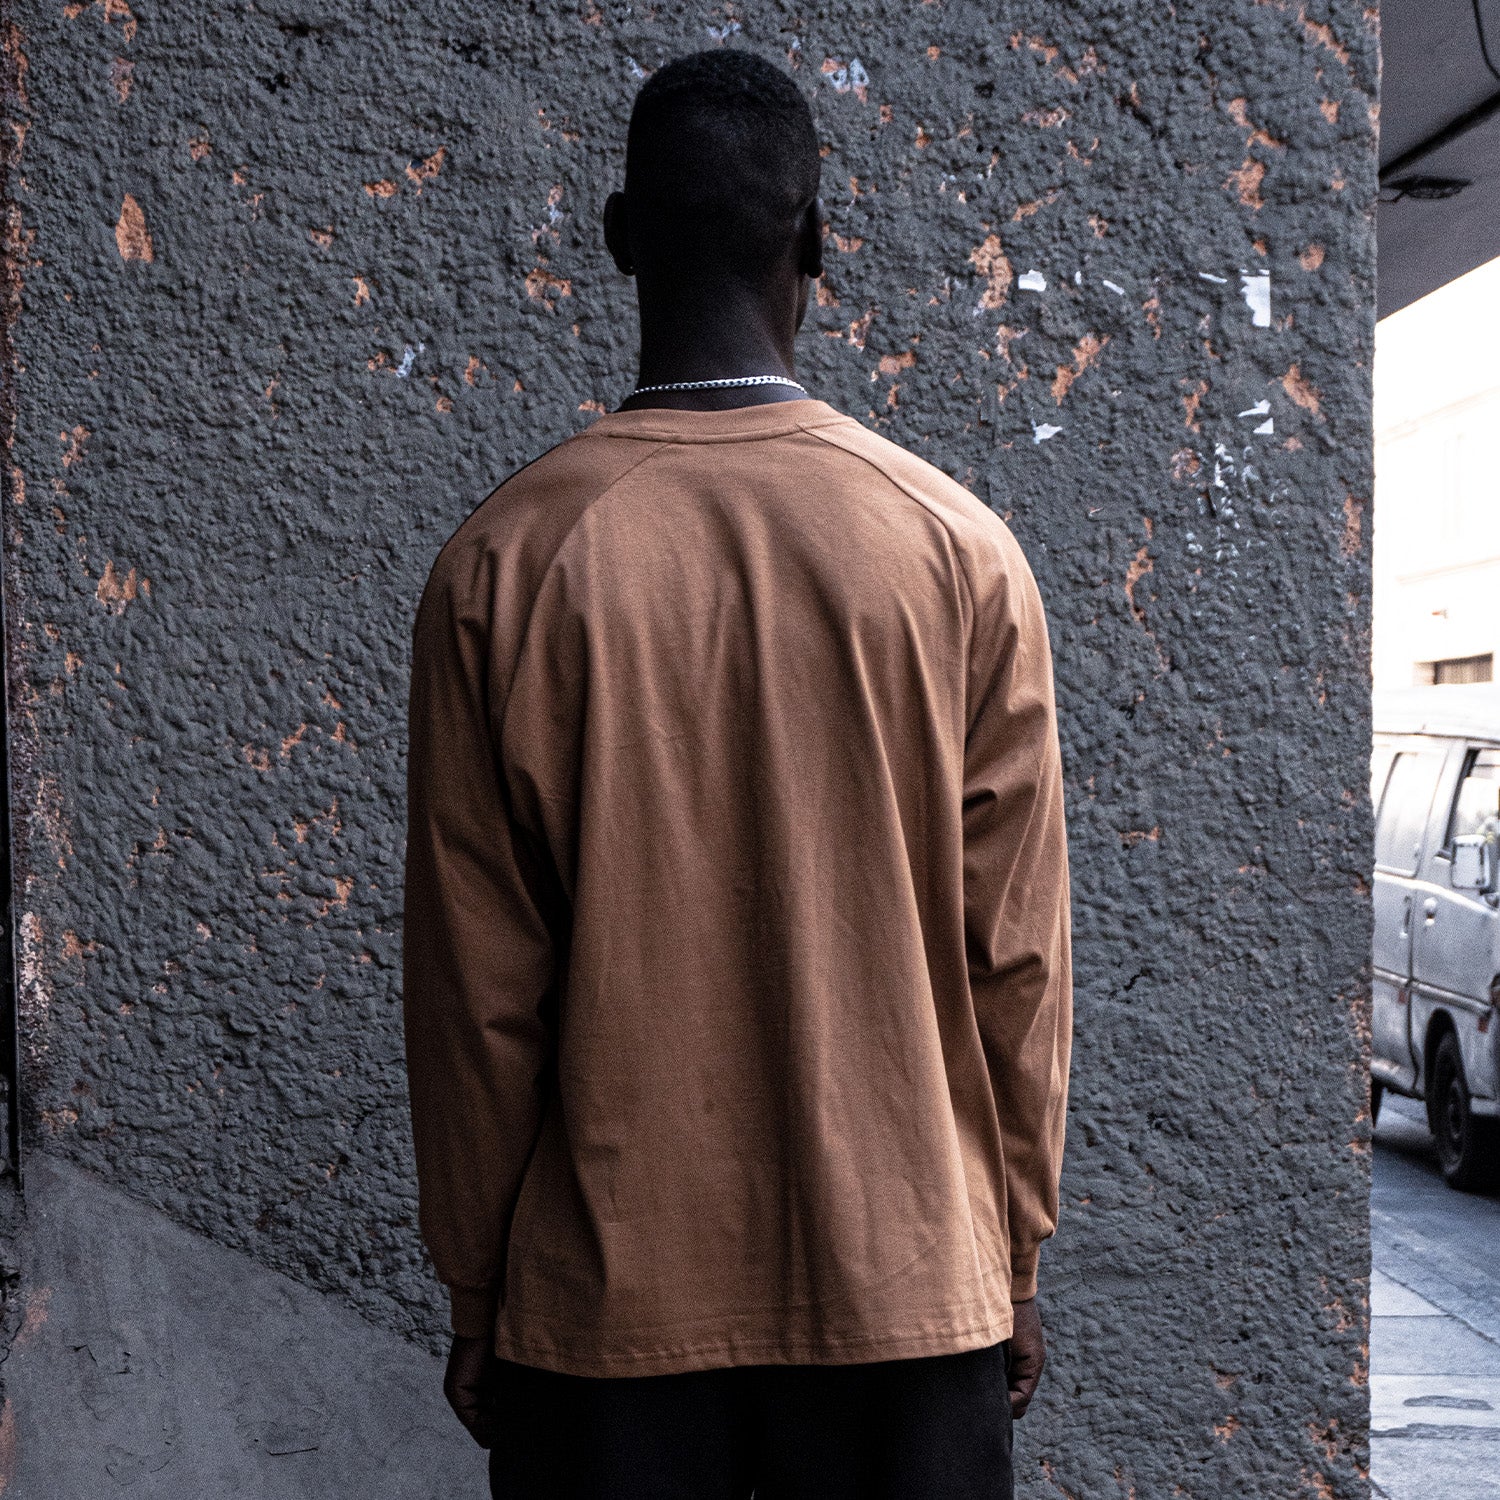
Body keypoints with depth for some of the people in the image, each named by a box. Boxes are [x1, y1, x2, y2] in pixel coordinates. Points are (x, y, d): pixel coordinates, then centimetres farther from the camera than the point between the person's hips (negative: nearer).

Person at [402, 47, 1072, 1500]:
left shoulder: (502, 562, -8)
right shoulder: (961, 549, -6)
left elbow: (476, 989, -5)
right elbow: (1016, 958, -2)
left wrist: (475, 1293, 7)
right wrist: (1015, 1254, 10)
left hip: (605, 1293, 0)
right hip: (904, 1283, 1)